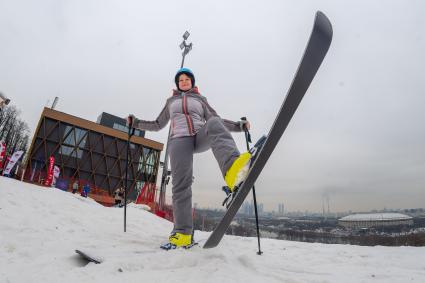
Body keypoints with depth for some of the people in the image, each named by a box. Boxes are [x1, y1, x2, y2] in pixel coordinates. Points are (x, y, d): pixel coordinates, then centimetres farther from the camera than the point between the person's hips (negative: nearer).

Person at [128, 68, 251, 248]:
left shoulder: (200, 99, 28)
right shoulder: (171, 101, 30)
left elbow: (217, 121, 22)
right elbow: (158, 125, 32)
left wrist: (239, 125, 9)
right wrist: (136, 123, 20)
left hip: (201, 137, -1)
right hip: (179, 140, 1)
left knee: (214, 124, -36)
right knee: (181, 184, -16)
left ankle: (232, 170, -61)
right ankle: (182, 231, -12)